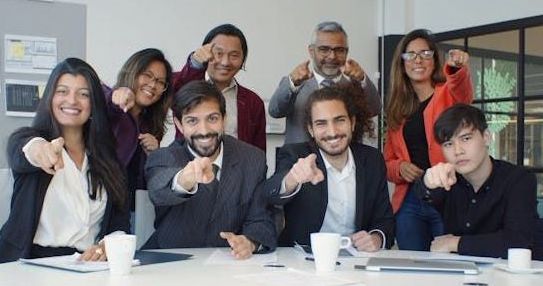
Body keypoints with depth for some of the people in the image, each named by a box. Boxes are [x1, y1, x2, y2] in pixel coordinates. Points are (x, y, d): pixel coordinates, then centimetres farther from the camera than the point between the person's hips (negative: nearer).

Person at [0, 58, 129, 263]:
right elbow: (20, 155, -19)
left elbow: (120, 222, 10)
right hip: (31, 264, -2)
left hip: (89, 268, 2)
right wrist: (37, 149, -43)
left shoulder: (106, 154, 14)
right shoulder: (24, 138, 7)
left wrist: (105, 246, -12)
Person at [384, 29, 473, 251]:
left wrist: (458, 68, -42)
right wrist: (400, 168, -4)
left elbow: (463, 93, -21)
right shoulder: (397, 108, 16)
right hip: (408, 202, 4)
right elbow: (388, 161, 18)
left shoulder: (448, 93, 5)